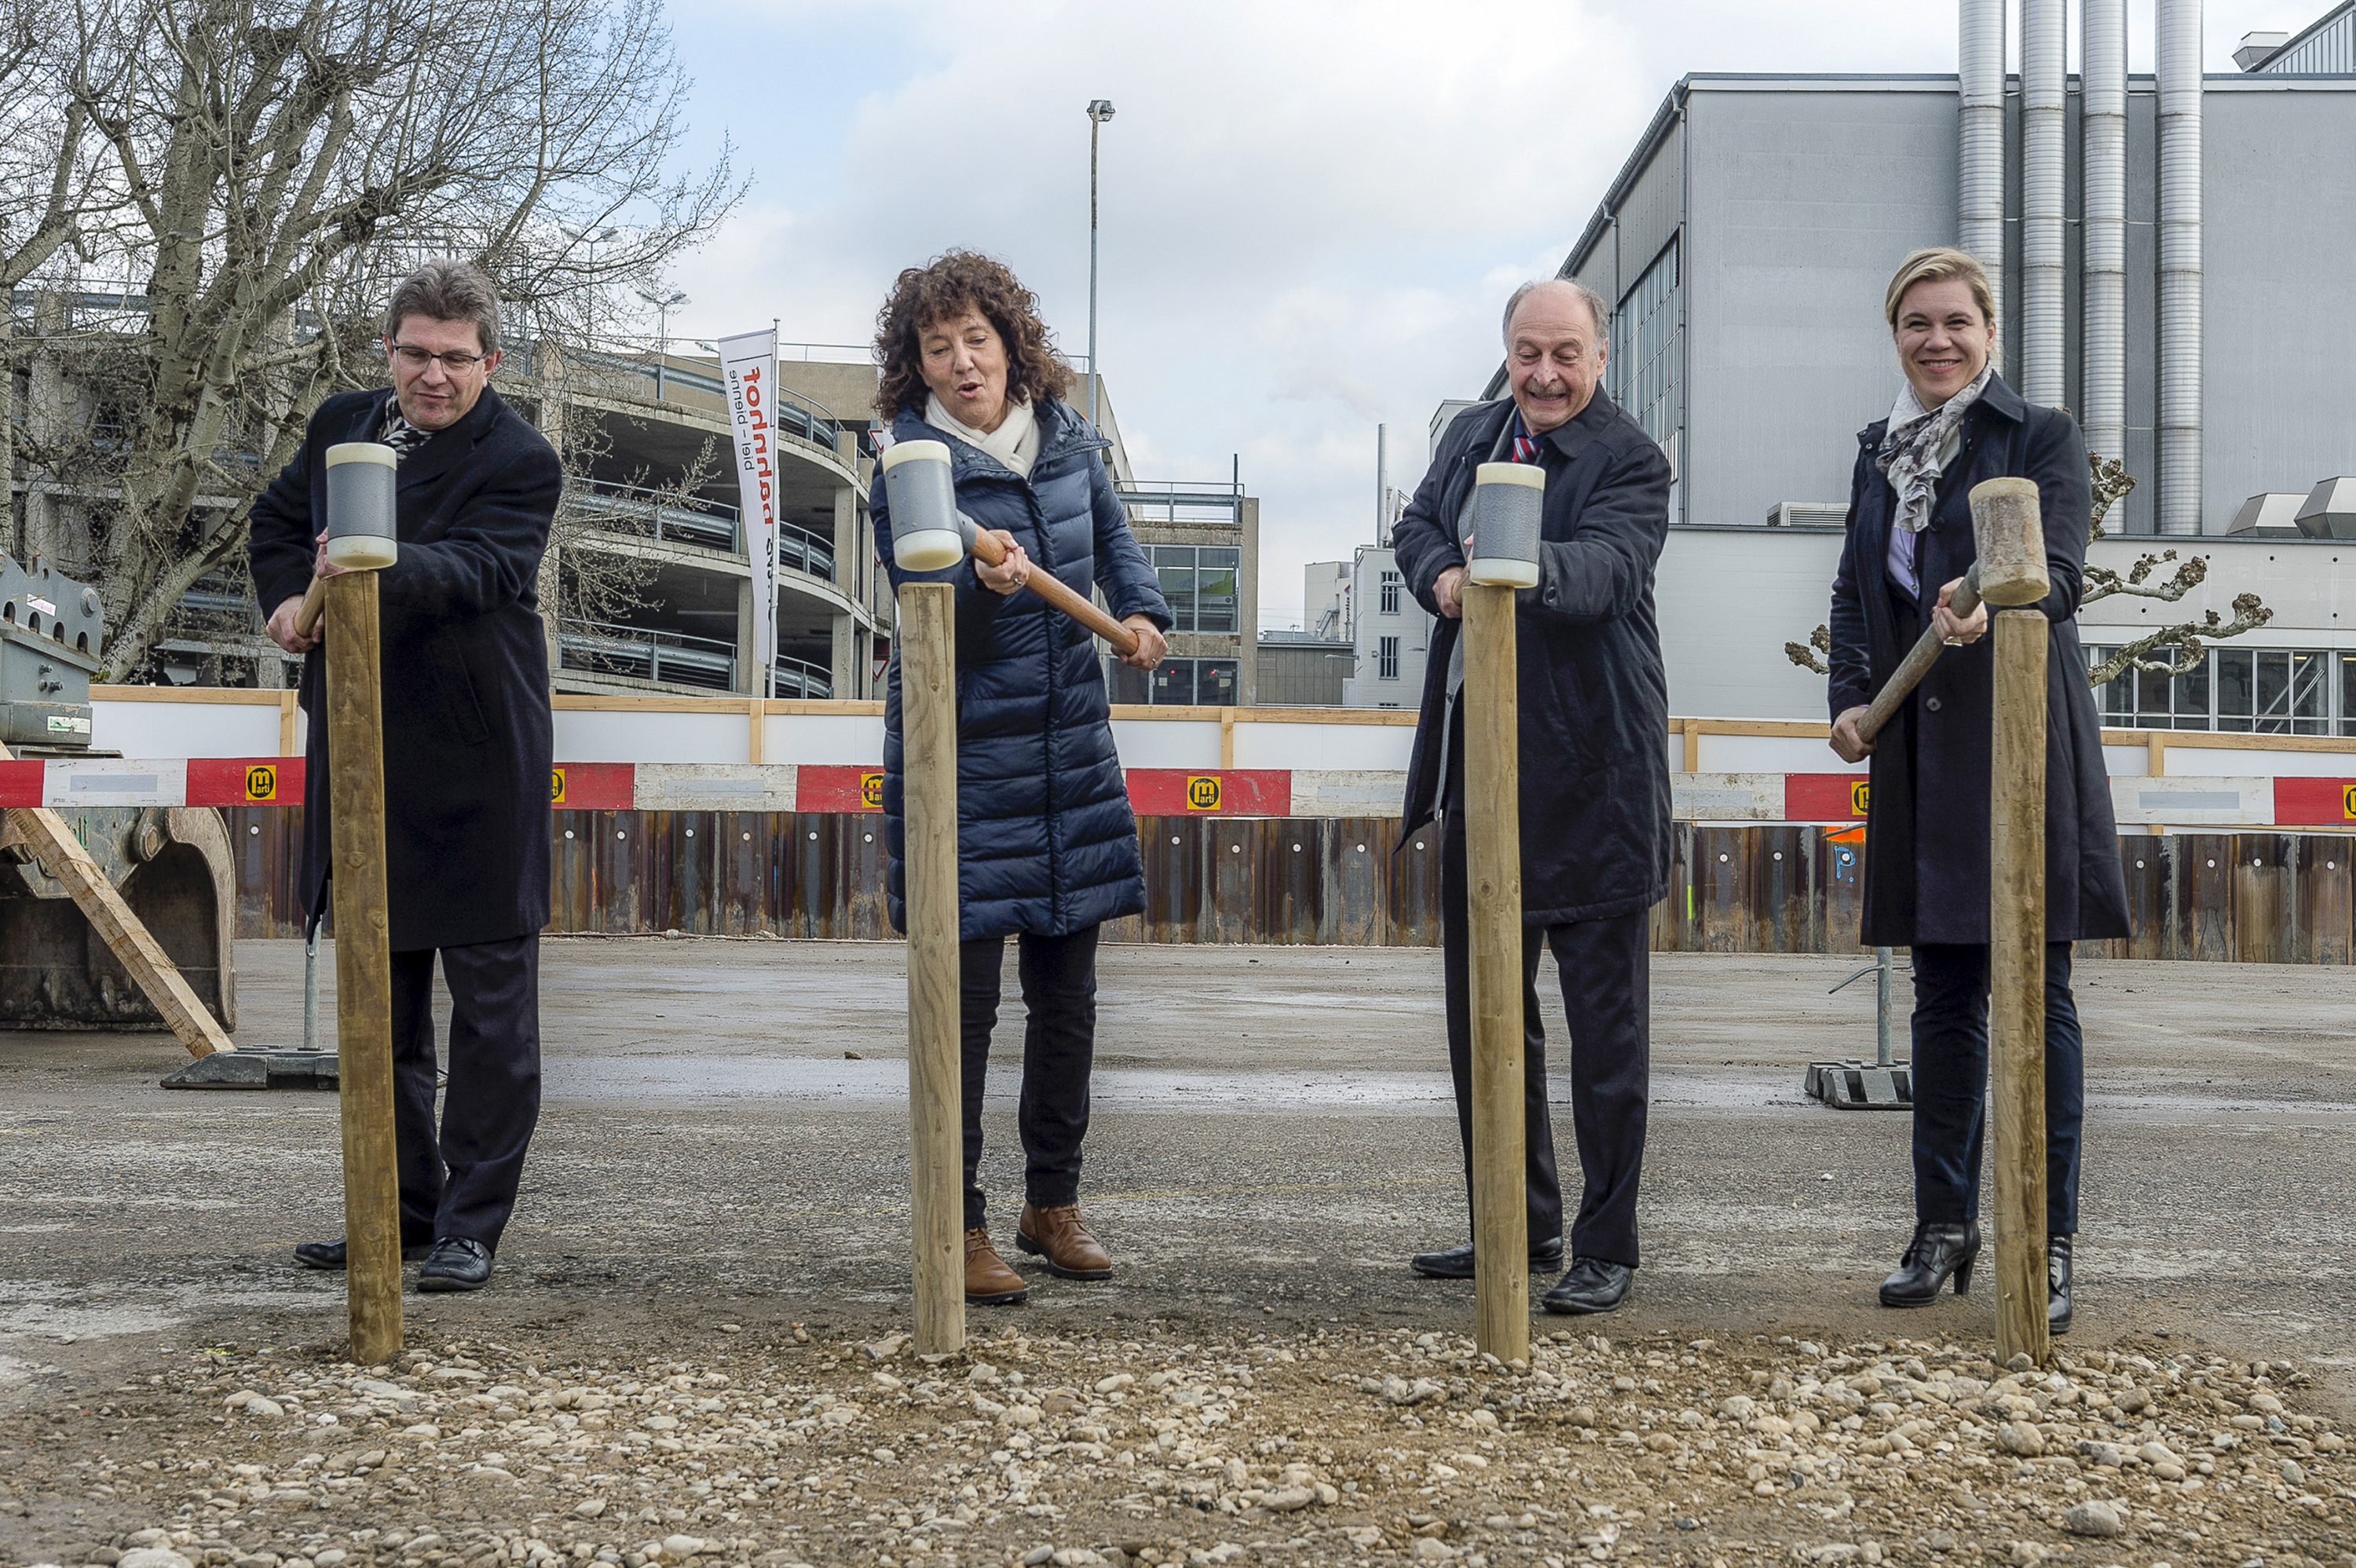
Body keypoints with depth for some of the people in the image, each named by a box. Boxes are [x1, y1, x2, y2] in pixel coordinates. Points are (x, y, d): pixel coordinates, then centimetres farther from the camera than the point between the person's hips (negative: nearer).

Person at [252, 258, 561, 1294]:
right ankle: (403, 1206, 27)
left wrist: (382, 573, -45)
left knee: (491, 995, -1)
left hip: (476, 763, -7)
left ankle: (471, 1225, 8)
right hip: (359, 754, 7)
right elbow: (277, 519, 26)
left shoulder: (520, 460, -9)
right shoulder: (341, 425, 10)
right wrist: (288, 596, 6)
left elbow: (477, 569, -26)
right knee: (380, 993, 15)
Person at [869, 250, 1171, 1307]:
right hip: (962, 760, -5)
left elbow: (1114, 537, 23)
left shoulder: (1067, 437, 5)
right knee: (964, 1000, -3)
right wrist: (983, 583, -38)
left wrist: (1141, 609, 6)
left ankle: (1053, 1201, 27)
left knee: (1066, 992, 12)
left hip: (1072, 747, 5)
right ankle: (958, 1226, 9)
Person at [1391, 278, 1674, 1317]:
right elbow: (1415, 525, 11)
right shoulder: (1471, 436, 14)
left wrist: (1527, 566, -45)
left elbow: (1608, 566, -24)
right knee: (1481, 1002, 14)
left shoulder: (1630, 460, -8)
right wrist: (1443, 575, -12)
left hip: (1588, 769, -7)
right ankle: (1517, 1225, 27)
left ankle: (1606, 1246, 8)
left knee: (1604, 1011, 0)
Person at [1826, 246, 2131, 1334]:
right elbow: (1854, 588, 18)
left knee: (2039, 996, -3)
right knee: (1943, 996, 9)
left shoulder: (2042, 436, 0)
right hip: (1921, 753, 5)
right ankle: (1945, 1225, 18)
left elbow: (2062, 572, -12)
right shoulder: (1880, 451, 16)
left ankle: (2050, 1243, 3)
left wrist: (1993, 609, -34)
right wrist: (1851, 697, 2)